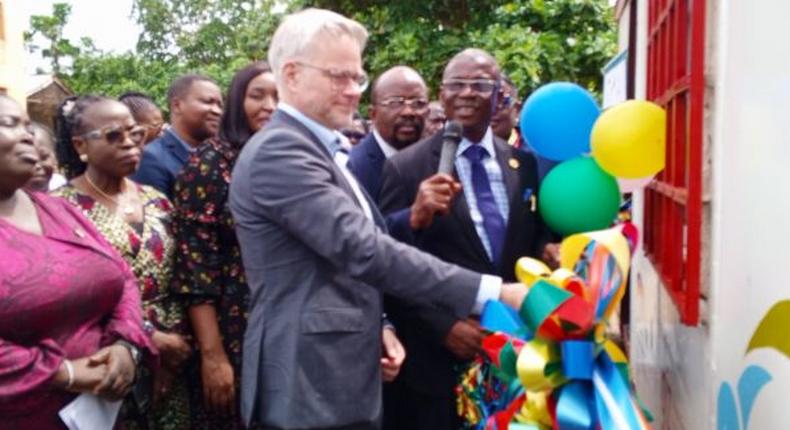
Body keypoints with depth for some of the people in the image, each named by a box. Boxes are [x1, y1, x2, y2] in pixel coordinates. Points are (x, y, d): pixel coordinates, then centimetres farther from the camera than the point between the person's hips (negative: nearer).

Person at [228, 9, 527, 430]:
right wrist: (492, 291, -27)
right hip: (312, 385, -10)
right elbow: (363, 250, -27)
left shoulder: (318, 149, 15)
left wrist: (375, 325, 6)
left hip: (341, 377, 10)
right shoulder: (278, 150, -17)